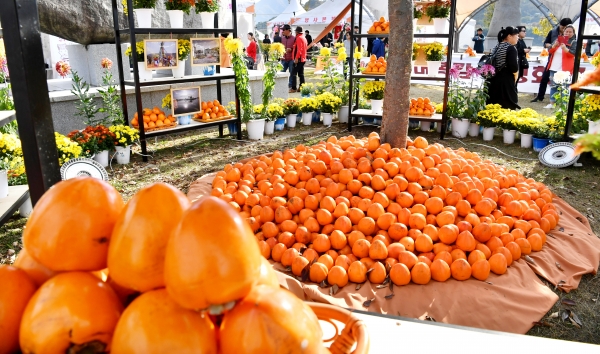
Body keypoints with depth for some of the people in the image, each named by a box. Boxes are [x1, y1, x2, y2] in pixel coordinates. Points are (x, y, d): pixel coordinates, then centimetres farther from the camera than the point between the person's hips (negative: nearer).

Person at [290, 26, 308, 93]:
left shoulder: (299, 38, -12)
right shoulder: (304, 38, 17)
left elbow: (299, 49, -21)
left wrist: (296, 58, -23)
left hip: (298, 59, -10)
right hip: (303, 59, 10)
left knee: (294, 73, -9)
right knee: (301, 74, 10)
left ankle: (293, 88, -12)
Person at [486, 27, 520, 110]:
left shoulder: (496, 47, 13)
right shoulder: (511, 48, -10)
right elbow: (513, 67, -18)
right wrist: (515, 76, 1)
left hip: (494, 80, 8)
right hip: (506, 82, -8)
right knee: (508, 107, -3)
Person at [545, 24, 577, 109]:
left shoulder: (574, 42, 0)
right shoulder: (558, 39, 14)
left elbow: (574, 53, -14)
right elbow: (550, 51, 10)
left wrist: (565, 49, -33)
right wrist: (554, 45, -12)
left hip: (564, 69, -5)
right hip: (554, 67, 5)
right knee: (553, 86, 10)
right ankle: (552, 103, 17)